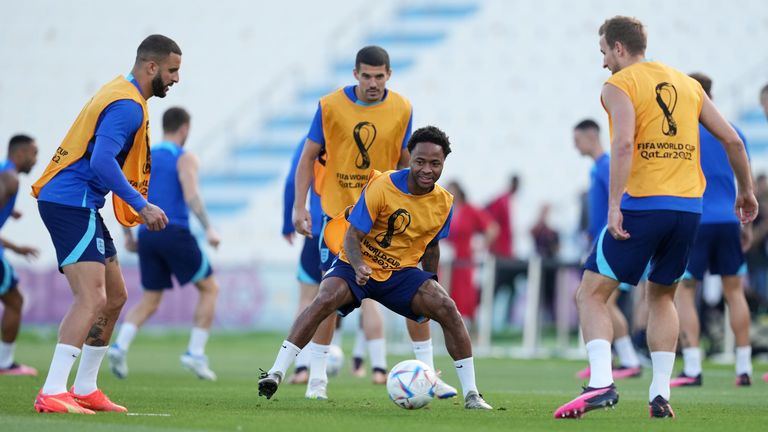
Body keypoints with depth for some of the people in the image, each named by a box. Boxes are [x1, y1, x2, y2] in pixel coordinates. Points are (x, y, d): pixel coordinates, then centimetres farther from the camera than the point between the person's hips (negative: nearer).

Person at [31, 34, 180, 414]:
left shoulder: (122, 95, 18)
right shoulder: (127, 105, -15)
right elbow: (101, 161, -27)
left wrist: (138, 206, 20)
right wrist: (142, 205, -24)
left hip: (79, 204, 11)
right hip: (71, 204, -11)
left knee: (114, 297, 15)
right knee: (92, 299, -19)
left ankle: (85, 390, 21)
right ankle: (52, 394, -25)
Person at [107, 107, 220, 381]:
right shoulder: (185, 158, -2)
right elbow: (191, 195, -16)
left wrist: (128, 235, 17)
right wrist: (208, 229, -16)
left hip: (148, 235, 6)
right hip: (175, 232, -6)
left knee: (149, 301, 12)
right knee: (209, 289, 9)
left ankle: (120, 346, -13)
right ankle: (195, 353, -1)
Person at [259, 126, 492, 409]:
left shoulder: (444, 203, -3)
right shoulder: (382, 186, -18)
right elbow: (352, 236, -17)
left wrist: (431, 284, 14)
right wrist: (358, 266, -35)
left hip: (401, 273, 3)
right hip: (358, 267, -3)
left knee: (447, 308, -20)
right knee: (325, 300, -32)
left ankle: (471, 394, -10)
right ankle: (276, 373, -30)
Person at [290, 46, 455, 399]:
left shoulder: (401, 110, -2)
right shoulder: (331, 106, -6)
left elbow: (404, 161, 9)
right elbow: (309, 157, 1)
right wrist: (299, 206, -5)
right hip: (339, 213, -2)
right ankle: (317, 378, 8)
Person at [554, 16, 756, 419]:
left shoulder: (619, 85, -1)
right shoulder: (688, 84, 17)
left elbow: (623, 143, -17)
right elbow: (732, 140, 16)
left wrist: (614, 206, -20)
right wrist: (746, 191, 28)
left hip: (643, 204, -6)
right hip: (689, 205, 6)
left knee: (591, 293, 0)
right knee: (661, 296, 22)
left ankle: (601, 383, -19)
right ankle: (660, 394, 11)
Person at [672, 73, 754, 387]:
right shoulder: (733, 133, 10)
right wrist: (747, 225, 19)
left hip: (692, 222, -4)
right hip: (728, 221, 4)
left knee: (683, 293, 1)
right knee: (734, 291, 11)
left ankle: (692, 369, -9)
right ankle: (744, 368, 9)